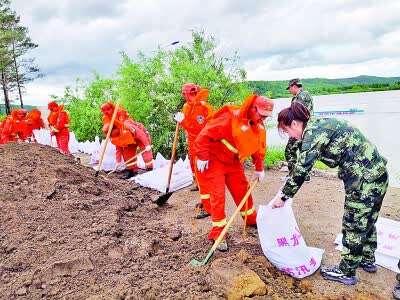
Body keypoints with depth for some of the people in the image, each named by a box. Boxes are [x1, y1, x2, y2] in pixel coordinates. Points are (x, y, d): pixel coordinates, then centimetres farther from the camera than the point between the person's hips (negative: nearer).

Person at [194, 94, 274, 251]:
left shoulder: (259, 126, -4)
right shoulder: (230, 118, -30)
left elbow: (259, 147, 10)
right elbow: (205, 134, -28)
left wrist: (259, 168, 10)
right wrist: (202, 157, -24)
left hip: (233, 162, 7)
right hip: (214, 160, -7)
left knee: (242, 190, 14)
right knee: (218, 195, -7)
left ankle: (251, 219, 37)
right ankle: (217, 233, 6)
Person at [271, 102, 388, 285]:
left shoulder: (313, 132, -17)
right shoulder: (320, 125, 12)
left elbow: (302, 169, -22)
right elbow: (304, 165, 17)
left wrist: (283, 196, -13)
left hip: (364, 179, -10)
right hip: (378, 173, 10)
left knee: (354, 225, 4)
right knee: (367, 221, 23)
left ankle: (347, 272, 20)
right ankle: (368, 261, 42)